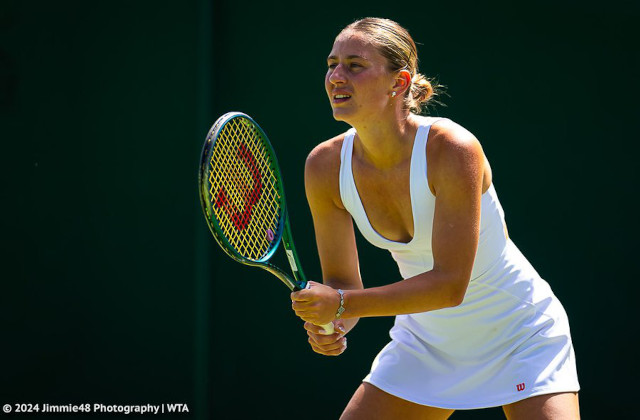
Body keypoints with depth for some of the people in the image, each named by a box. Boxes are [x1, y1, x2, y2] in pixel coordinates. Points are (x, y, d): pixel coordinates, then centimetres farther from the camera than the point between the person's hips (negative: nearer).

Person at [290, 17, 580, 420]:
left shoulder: (453, 149, -27)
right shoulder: (325, 167, -12)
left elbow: (449, 284, -28)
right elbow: (342, 283, -3)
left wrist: (343, 304, -32)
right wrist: (326, 325, -24)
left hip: (520, 337, -4)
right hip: (425, 338, 5)